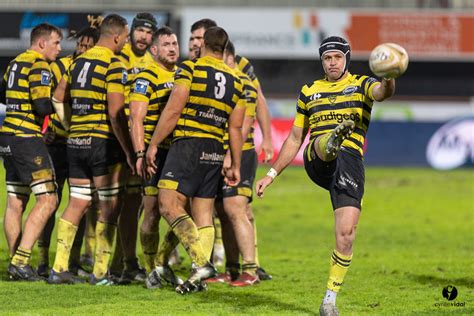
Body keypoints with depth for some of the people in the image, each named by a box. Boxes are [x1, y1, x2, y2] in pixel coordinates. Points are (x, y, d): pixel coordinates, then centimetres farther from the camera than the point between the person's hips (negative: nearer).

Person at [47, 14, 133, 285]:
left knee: (77, 204, 11)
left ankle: (59, 268, 6)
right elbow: (116, 113, -17)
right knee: (110, 208, 1)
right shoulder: (114, 65, -12)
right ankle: (100, 273, 0)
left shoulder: (79, 61, 11)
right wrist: (129, 151, -14)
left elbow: (58, 97, 19)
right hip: (103, 141, -7)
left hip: (76, 141, 7)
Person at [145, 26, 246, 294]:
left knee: (169, 205, -11)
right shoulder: (235, 80, 13)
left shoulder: (190, 68, -4)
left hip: (189, 144, -7)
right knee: (204, 213, 9)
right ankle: (200, 273, 5)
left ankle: (202, 262, -23)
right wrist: (235, 166, 17)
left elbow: (173, 111, -10)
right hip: (216, 150, 7)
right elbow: (236, 127, 13)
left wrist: (153, 145, -4)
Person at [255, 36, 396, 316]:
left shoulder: (361, 85, 13)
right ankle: (334, 140, -74)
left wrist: (389, 80, -37)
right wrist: (272, 174, 23)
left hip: (351, 162, -2)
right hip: (316, 162, 2)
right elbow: (295, 139, 28)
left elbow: (381, 93, -13)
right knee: (325, 143, -35)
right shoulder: (309, 91, 22)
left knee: (346, 233, -11)